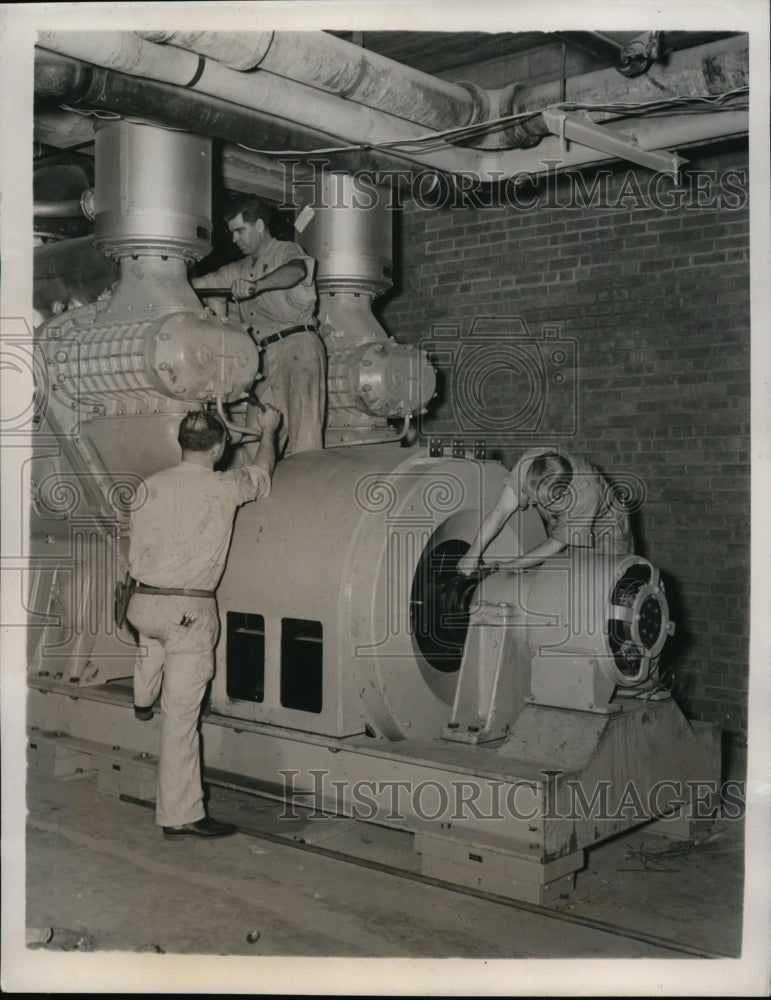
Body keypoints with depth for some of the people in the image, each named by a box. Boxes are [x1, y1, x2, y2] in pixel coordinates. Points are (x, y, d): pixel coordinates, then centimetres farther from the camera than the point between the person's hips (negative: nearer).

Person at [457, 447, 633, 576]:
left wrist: (508, 567, -25)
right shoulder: (529, 462, -33)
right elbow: (502, 510, -28)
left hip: (602, 525, -4)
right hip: (556, 525, 4)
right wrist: (473, 554, -32)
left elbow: (556, 545, -29)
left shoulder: (586, 496, -41)